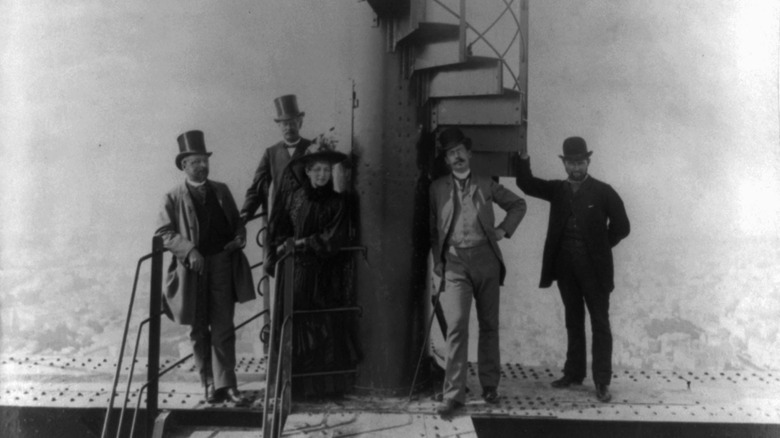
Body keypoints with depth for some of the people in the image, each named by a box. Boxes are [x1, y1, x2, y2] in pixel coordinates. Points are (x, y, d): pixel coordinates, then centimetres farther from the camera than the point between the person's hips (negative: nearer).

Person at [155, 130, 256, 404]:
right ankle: (210, 384, 18)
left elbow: (236, 221, 18)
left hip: (222, 265, 1)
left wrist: (239, 236, -4)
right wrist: (189, 250, -19)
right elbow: (163, 233, -5)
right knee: (199, 331, 7)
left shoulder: (221, 191, 13)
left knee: (223, 329, -2)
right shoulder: (174, 198, 3)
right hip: (192, 269, -1)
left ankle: (226, 384, 1)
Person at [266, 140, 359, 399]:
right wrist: (287, 246, -9)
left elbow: (333, 239, -8)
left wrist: (300, 243, -9)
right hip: (296, 272, 1)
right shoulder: (293, 198, 6)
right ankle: (297, 385, 9)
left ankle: (328, 385, 11)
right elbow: (277, 231, 8)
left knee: (327, 328, 0)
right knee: (296, 327, 0)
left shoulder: (337, 202, 1)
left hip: (326, 277, -1)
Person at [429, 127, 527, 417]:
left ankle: (490, 385, 21)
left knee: (489, 325, 8)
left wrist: (504, 230, 8)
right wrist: (437, 260, 4)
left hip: (485, 259, 2)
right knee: (456, 325, -13)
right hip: (455, 262, -2)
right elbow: (432, 228, 13)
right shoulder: (437, 189, 9)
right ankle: (453, 394, -10)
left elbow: (518, 205, 20)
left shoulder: (486, 185, 11)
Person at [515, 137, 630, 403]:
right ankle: (574, 374, 23)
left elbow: (621, 227, 0)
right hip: (566, 268, 4)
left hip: (594, 268, -4)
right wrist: (523, 157, -8)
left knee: (600, 323, -1)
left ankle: (602, 382, 2)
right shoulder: (557, 190, 9)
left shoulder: (603, 192, -2)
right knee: (573, 321, 13)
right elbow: (526, 183, 5)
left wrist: (599, 247, 2)